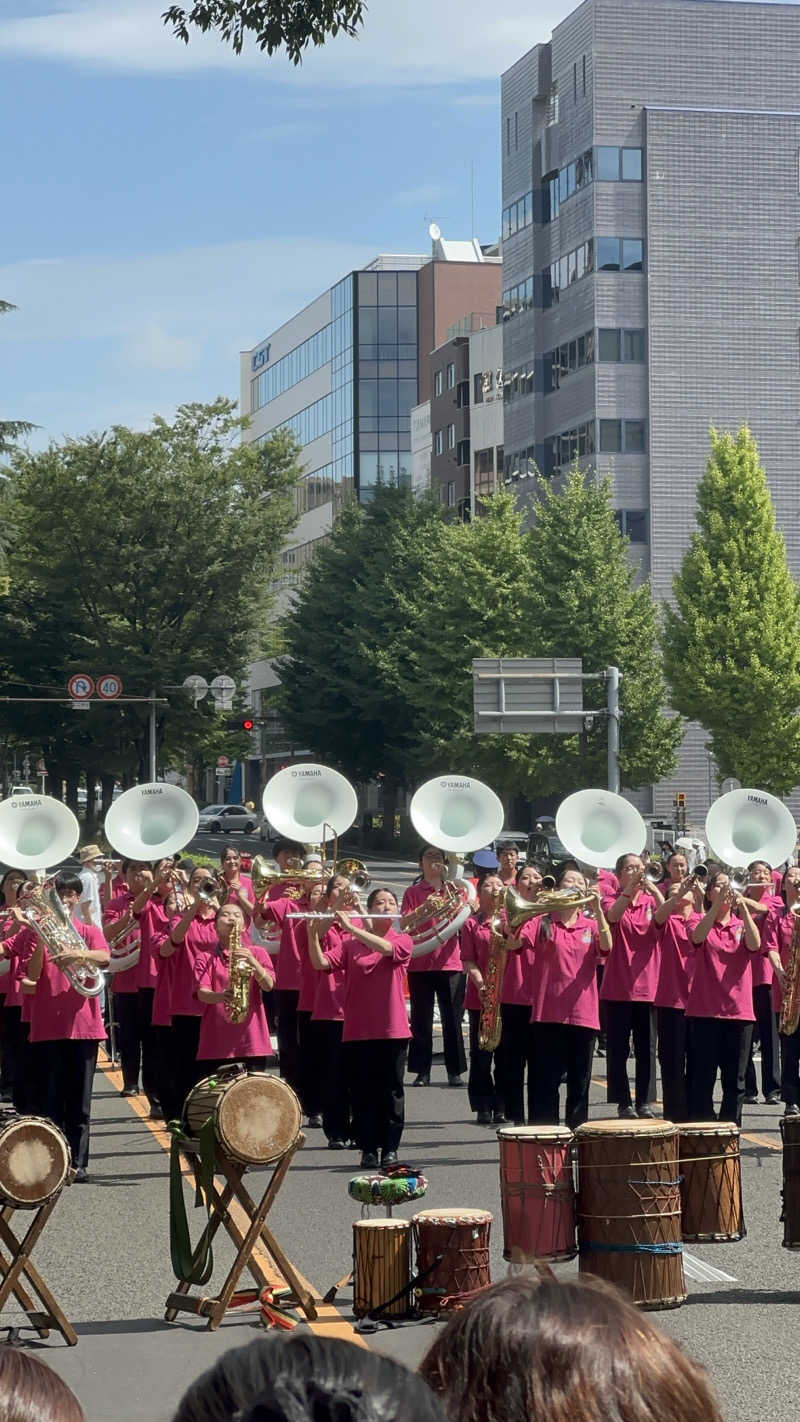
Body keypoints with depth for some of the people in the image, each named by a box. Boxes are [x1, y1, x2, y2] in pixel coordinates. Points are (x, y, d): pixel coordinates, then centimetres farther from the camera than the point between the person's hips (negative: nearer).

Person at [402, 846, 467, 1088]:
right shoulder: (413, 892, 7)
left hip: (449, 962, 1)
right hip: (420, 963, -1)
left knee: (452, 1018, 1)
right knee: (421, 1020, 1)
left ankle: (455, 1071, 7)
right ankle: (422, 1071, 6)